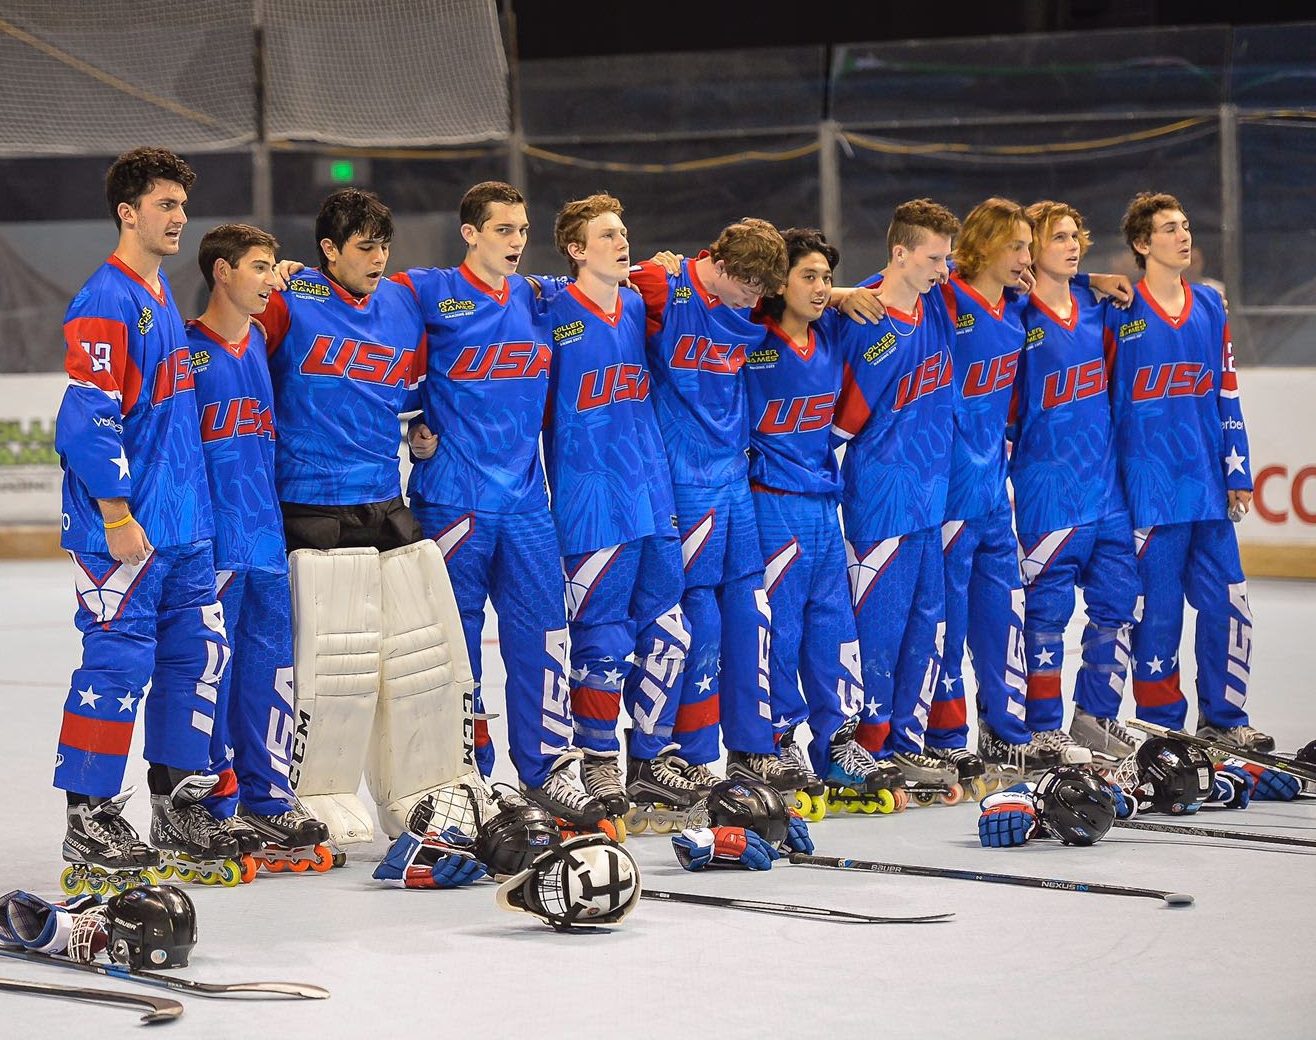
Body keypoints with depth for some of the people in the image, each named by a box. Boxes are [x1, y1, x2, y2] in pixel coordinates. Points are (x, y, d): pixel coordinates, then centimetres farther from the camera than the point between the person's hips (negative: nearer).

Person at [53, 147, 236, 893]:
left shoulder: (165, 301, 16)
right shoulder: (106, 305, -14)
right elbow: (89, 418, -19)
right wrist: (118, 516, -19)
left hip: (183, 527, 9)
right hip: (123, 531, -9)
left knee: (199, 656, 11)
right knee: (119, 664, -6)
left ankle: (178, 807, 22)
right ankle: (91, 824, 2)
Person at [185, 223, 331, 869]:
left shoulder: (262, 343, 14)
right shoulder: (186, 348, -7)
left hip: (266, 531, 7)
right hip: (211, 539, -7)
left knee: (270, 664, 9)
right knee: (209, 669, -3)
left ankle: (268, 800, 16)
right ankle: (216, 811, 3)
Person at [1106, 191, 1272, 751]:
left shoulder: (1210, 307, 11)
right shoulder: (1119, 312, -4)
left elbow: (1227, 395, 14)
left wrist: (1237, 473, 10)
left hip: (1207, 486, 5)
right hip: (1149, 488, -4)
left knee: (1226, 603, 4)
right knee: (1157, 609, -1)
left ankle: (1223, 716, 16)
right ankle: (1161, 723, 9)